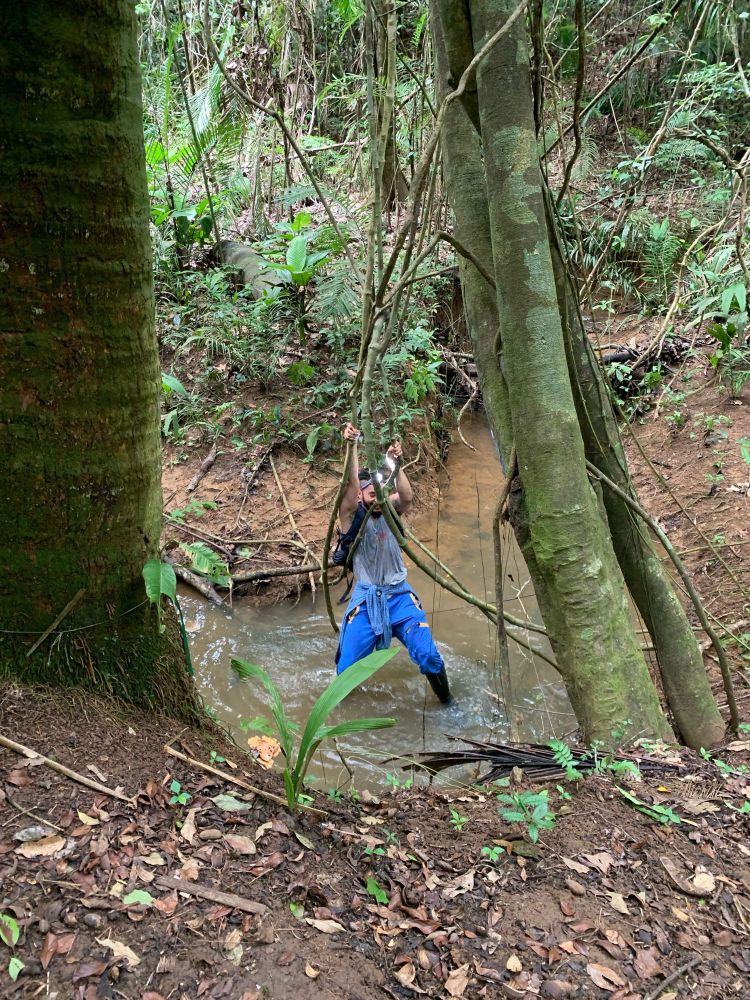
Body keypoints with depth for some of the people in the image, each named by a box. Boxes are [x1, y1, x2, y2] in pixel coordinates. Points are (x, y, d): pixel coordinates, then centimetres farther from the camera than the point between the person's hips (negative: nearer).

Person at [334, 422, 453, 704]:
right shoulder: (352, 516, -5)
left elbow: (407, 497, -19)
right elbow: (351, 484, -23)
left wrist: (395, 465, -33)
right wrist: (352, 446, -33)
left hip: (400, 596, 2)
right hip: (366, 600, -2)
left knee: (428, 655, -8)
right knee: (346, 669, -4)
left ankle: (447, 701, 18)